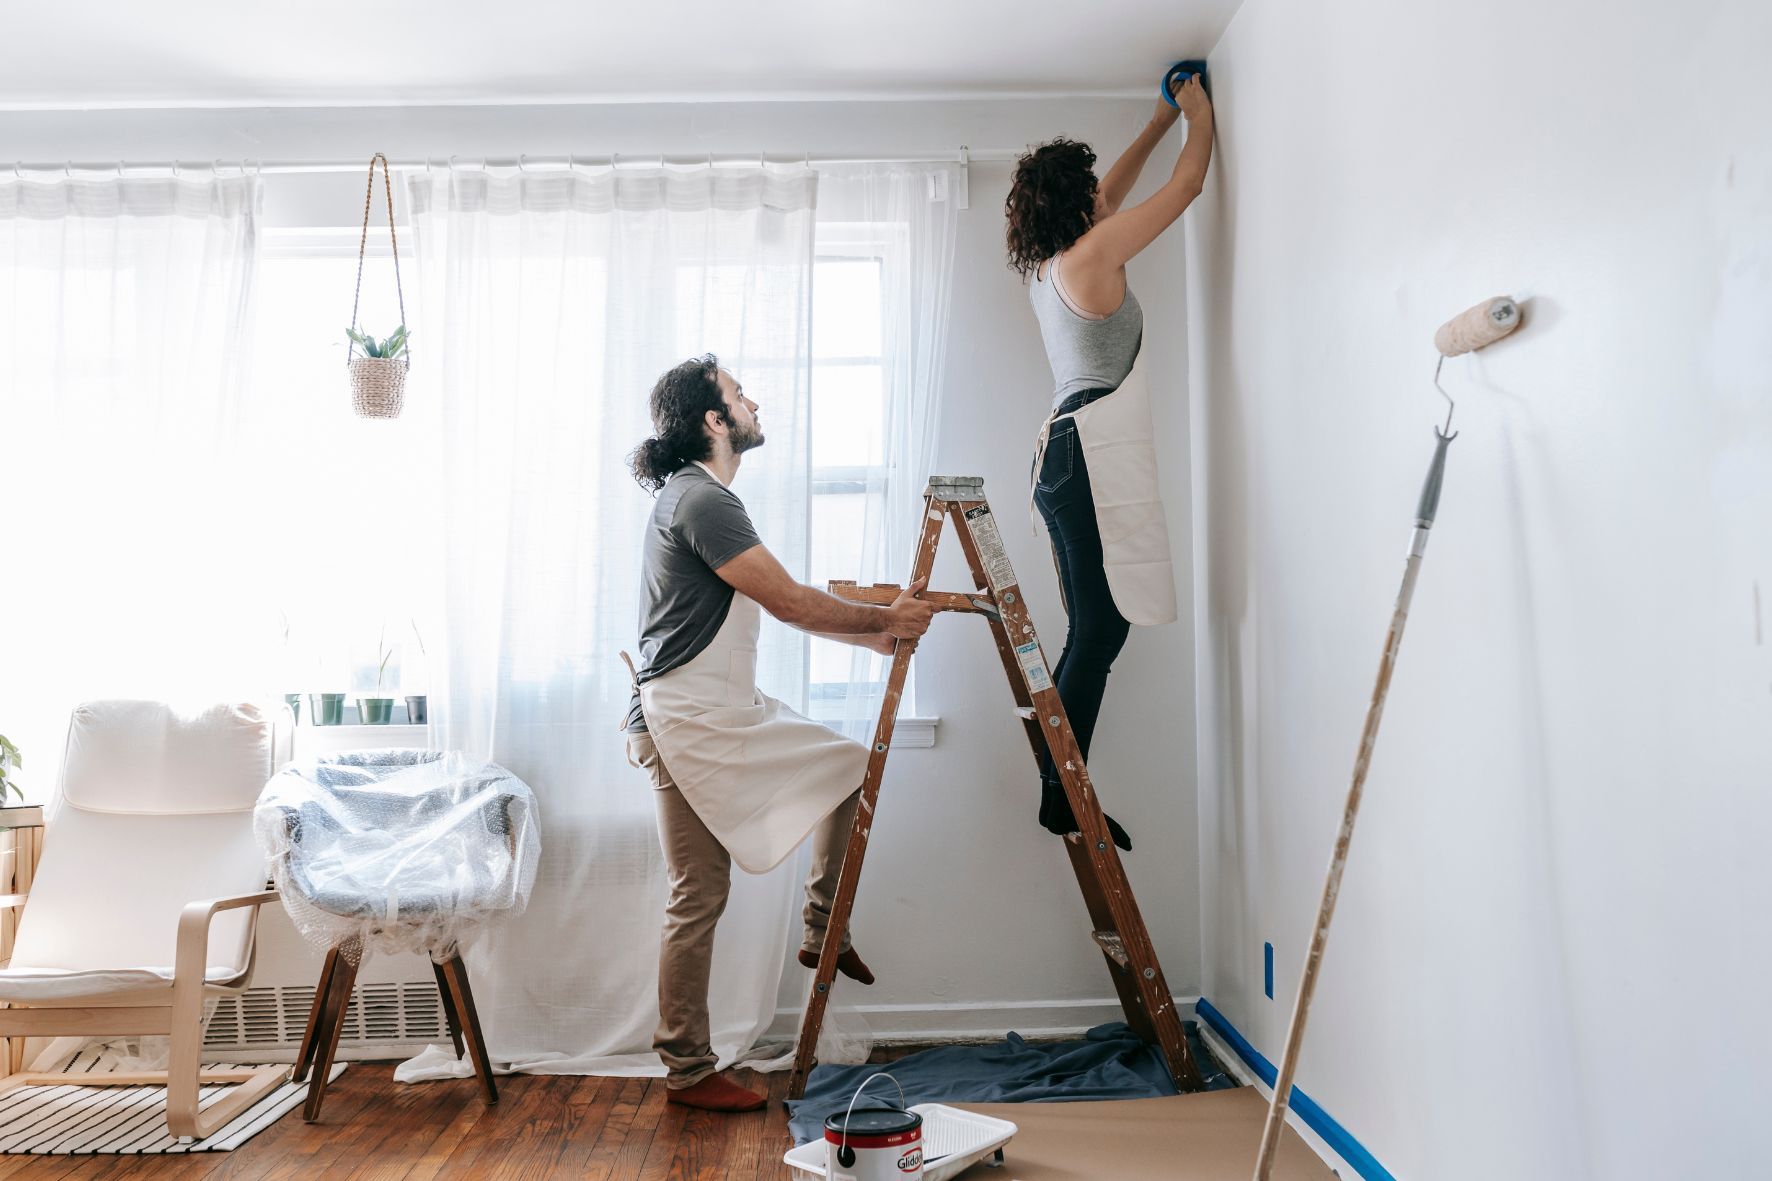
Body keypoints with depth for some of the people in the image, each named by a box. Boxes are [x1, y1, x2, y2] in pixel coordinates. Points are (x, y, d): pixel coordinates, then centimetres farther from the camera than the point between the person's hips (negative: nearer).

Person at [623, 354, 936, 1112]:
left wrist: (870, 635, 15)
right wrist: (885, 619, -5)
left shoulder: (705, 497, 17)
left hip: (732, 714, 10)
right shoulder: (699, 498, -16)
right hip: (687, 723, -10)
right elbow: (790, 603, -18)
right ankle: (687, 1072, 12)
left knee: (851, 767, 14)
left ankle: (823, 931, 21)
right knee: (699, 896, -2)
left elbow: (780, 604, 20)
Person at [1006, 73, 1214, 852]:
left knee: (1094, 632, 11)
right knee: (1100, 630, -8)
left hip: (1066, 453, 10)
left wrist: (1162, 119, 41)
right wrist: (1199, 114, 21)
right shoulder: (1093, 252, -7)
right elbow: (1188, 184, 3)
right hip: (1095, 453, -10)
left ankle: (1060, 788, 16)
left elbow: (1111, 194, 34)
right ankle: (1063, 797, -3)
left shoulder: (1046, 264, 17)